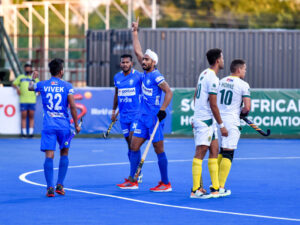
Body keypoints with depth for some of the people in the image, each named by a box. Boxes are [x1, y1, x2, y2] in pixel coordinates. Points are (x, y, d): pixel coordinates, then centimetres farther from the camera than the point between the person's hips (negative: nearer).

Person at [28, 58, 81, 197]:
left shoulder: (42, 85, 4)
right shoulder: (67, 86, -3)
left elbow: (30, 87, 26)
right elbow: (72, 106, -9)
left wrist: (33, 78, 48)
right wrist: (76, 124, 0)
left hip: (48, 125, 1)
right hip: (64, 125, -1)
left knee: (49, 156, -4)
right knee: (64, 154, 16)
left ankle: (50, 187, -14)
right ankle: (60, 185, 10)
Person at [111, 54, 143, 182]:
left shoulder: (138, 76, -5)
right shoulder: (117, 77, 11)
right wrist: (113, 111, 23)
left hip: (136, 114, -5)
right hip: (123, 116, 5)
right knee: (129, 144, 7)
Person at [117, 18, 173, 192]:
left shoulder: (156, 76, -12)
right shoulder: (146, 73, 11)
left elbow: (169, 92, -19)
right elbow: (137, 51, 19)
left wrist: (162, 110, -25)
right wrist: (135, 32, 22)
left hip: (154, 118, -9)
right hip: (143, 118, 9)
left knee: (159, 151, -3)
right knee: (134, 146, 6)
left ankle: (166, 183, 2)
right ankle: (132, 181, 9)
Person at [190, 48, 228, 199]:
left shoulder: (204, 74, 13)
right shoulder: (213, 78, -16)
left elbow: (196, 97, 21)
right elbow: (213, 105, -17)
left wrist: (196, 118, 27)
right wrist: (221, 125, -12)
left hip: (199, 118, 10)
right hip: (205, 120, -10)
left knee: (214, 150, 10)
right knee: (200, 152, -8)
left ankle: (215, 188, 11)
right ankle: (195, 190, -8)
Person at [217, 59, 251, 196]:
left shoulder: (220, 82, 11)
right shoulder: (243, 85, -6)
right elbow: (247, 107, -11)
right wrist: (242, 114, 9)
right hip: (231, 122, -6)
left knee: (219, 153, 18)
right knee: (228, 154, -2)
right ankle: (221, 188, -5)